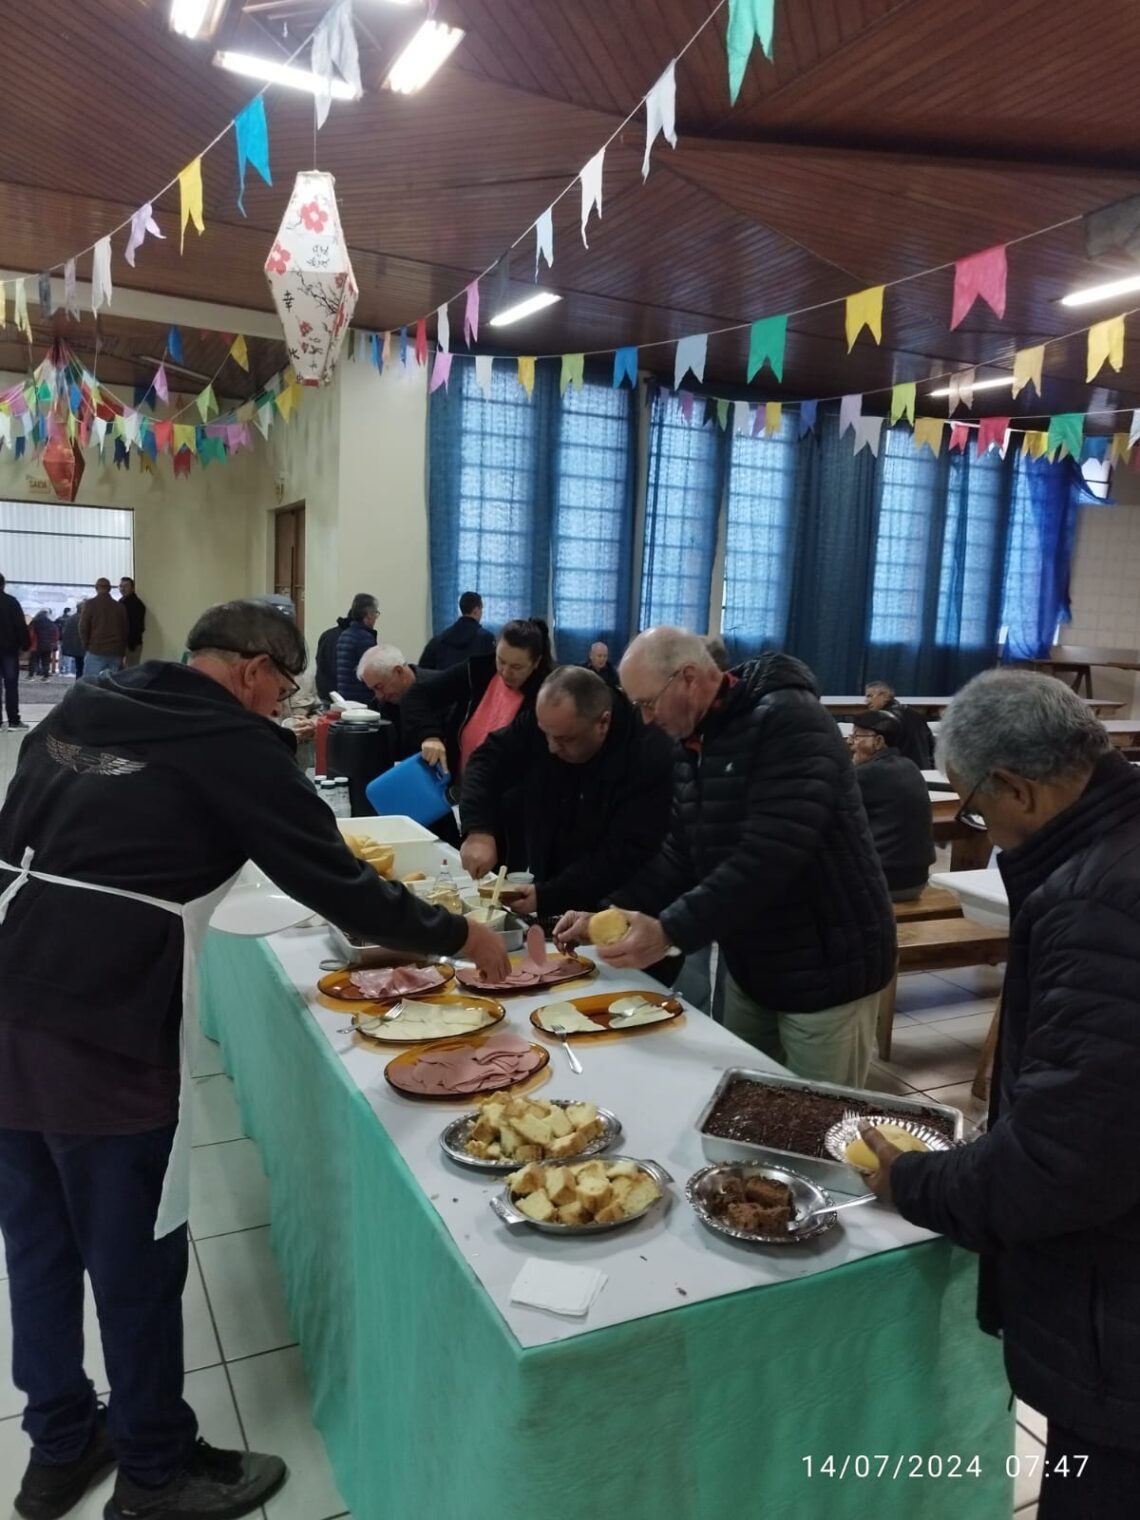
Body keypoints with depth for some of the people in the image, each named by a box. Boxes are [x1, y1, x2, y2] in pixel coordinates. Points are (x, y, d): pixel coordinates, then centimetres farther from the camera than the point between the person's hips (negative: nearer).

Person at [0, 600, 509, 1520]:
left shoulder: (83, 707, 14)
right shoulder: (234, 745, -7)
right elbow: (336, 883, -7)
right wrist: (458, 938, 4)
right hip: (100, 1027, -8)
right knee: (134, 1254, 9)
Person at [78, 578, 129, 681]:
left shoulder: (90, 603, -1)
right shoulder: (120, 606, 8)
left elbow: (83, 627, -3)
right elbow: (125, 630, 7)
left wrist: (87, 645, 11)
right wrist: (122, 651, 12)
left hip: (96, 651, -3)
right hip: (116, 652, 3)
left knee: (90, 681, 0)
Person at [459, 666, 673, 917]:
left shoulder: (649, 756, -24)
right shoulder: (545, 720, -9)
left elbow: (626, 857, -24)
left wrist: (548, 897, -28)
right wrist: (479, 830, -20)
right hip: (542, 881, 5)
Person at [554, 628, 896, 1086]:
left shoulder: (788, 723, -20)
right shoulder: (694, 742, 7)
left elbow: (770, 856, -29)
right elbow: (681, 855, 8)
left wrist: (671, 930, -32)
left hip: (826, 972, -8)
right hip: (750, 969, 8)